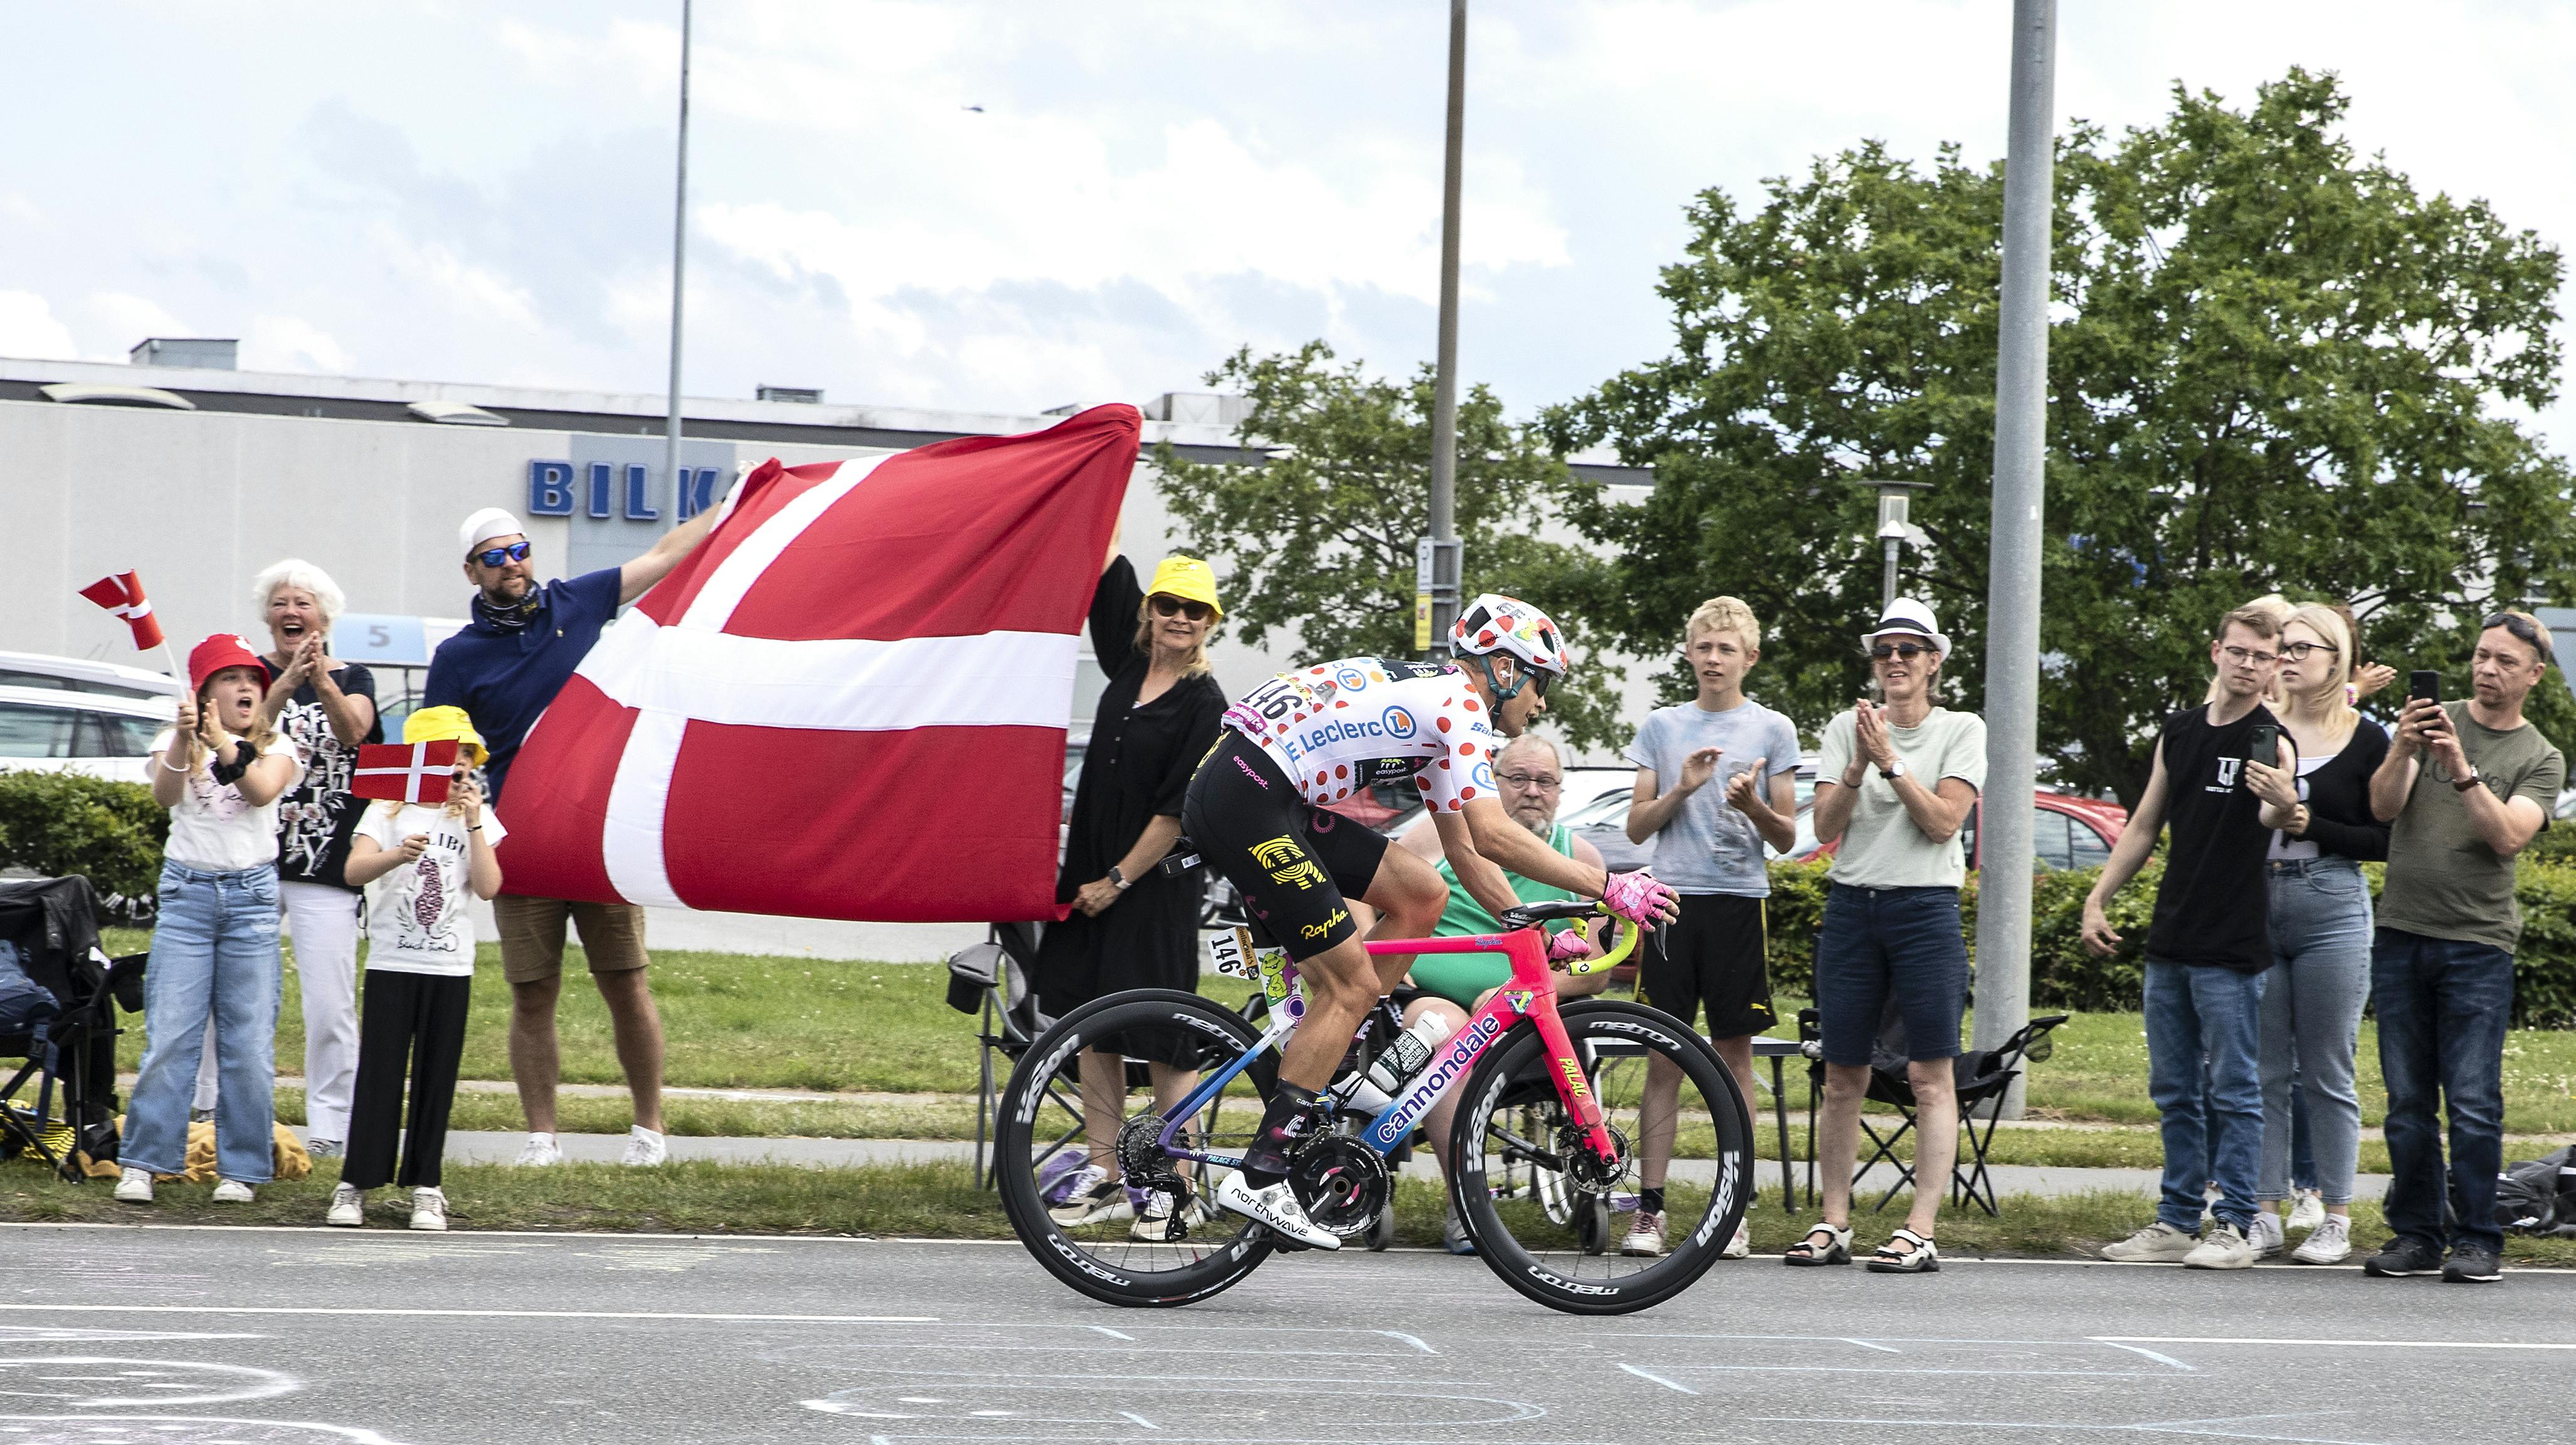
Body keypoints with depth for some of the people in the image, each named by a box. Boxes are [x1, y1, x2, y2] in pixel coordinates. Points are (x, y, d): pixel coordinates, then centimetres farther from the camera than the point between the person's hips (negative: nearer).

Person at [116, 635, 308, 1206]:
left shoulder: (275, 748, 7)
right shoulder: (176, 742, 6)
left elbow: (263, 791, -14)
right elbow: (164, 795, -14)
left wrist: (226, 744, -31)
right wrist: (183, 741, -33)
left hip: (252, 895, 1)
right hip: (187, 891, -1)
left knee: (249, 1042, 0)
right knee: (169, 1035, -5)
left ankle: (239, 1168, 7)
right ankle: (143, 1162, 1)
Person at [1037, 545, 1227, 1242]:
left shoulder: (1205, 705, -11)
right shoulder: (1130, 666, 7)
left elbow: (1180, 810, -14)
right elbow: (1109, 563, 12)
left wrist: (1118, 880, -13)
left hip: (1155, 885, -7)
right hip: (1092, 870, 7)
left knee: (1161, 1036, -4)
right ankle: (1103, 1176, 15)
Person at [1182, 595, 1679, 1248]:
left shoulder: (1434, 708, 22)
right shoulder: (1459, 703, -8)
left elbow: (1465, 851, 25)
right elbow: (1492, 835, -19)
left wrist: (1537, 934, 19)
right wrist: (1608, 888, -14)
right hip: (1244, 799, -10)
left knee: (1421, 894, 11)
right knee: (1354, 983, -6)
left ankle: (1330, 1062, 13)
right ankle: (1258, 1177, -6)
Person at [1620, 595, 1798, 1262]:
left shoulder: (1772, 730, 6)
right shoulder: (1663, 726, 11)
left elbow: (1787, 836, 6)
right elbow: (1636, 827, 10)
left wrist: (1752, 805, -15)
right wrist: (1683, 789, -7)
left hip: (1739, 900, -1)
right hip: (1672, 898, 1)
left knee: (1734, 1051, 1)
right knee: (1664, 1055, -1)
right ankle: (1649, 1206, 0)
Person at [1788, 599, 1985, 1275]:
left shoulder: (1962, 731, 3)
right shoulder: (1847, 727, 8)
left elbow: (1943, 821, -9)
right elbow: (1826, 826, -1)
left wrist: (1890, 762, -16)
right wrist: (1857, 766, -16)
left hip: (1926, 909, -3)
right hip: (1852, 907, 3)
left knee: (1931, 1074, -6)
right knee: (1843, 1076, 4)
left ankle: (1921, 1232, -8)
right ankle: (1833, 1225, 9)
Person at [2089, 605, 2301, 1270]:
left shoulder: (2270, 741, -8)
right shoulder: (2179, 734, 11)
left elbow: (2272, 816, -29)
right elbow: (2143, 827, 19)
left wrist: (2284, 805, -52)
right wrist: (2097, 899, 14)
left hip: (2233, 947, -7)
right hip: (2170, 941, 7)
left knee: (2232, 1090, -3)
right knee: (2174, 1090, 10)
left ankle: (2234, 1227, 1)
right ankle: (2178, 1221, 17)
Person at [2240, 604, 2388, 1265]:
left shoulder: (2367, 740, 0)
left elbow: (2382, 840, -3)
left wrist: (2304, 822, -12)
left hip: (2331, 912, -3)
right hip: (2257, 906, 3)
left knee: (2327, 1075, 1)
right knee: (2264, 1071, 5)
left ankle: (2336, 1222, 7)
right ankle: (2268, 1213, 12)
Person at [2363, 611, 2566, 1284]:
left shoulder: (2541, 760, 7)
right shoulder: (2430, 722, 10)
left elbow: (2508, 835, -11)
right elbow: (2384, 805, -3)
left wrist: (2462, 769, -23)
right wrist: (2403, 750, -22)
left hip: (2479, 944, -2)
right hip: (2401, 934, 2)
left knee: (2474, 1103, -8)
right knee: (2408, 1102, 4)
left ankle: (2476, 1240, -2)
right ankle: (2416, 1234, 10)